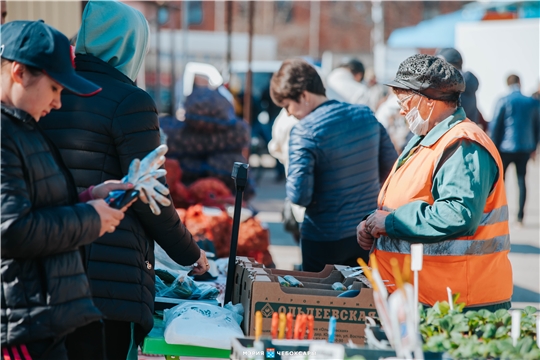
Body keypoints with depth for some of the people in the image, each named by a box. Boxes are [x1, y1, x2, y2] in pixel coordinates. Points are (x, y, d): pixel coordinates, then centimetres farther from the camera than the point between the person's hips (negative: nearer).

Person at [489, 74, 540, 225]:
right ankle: (520, 216, 4)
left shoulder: (504, 101, -8)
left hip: (506, 147, -3)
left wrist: (494, 147, -1)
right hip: (525, 148, 3)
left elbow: (494, 125, -9)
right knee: (521, 180, 8)